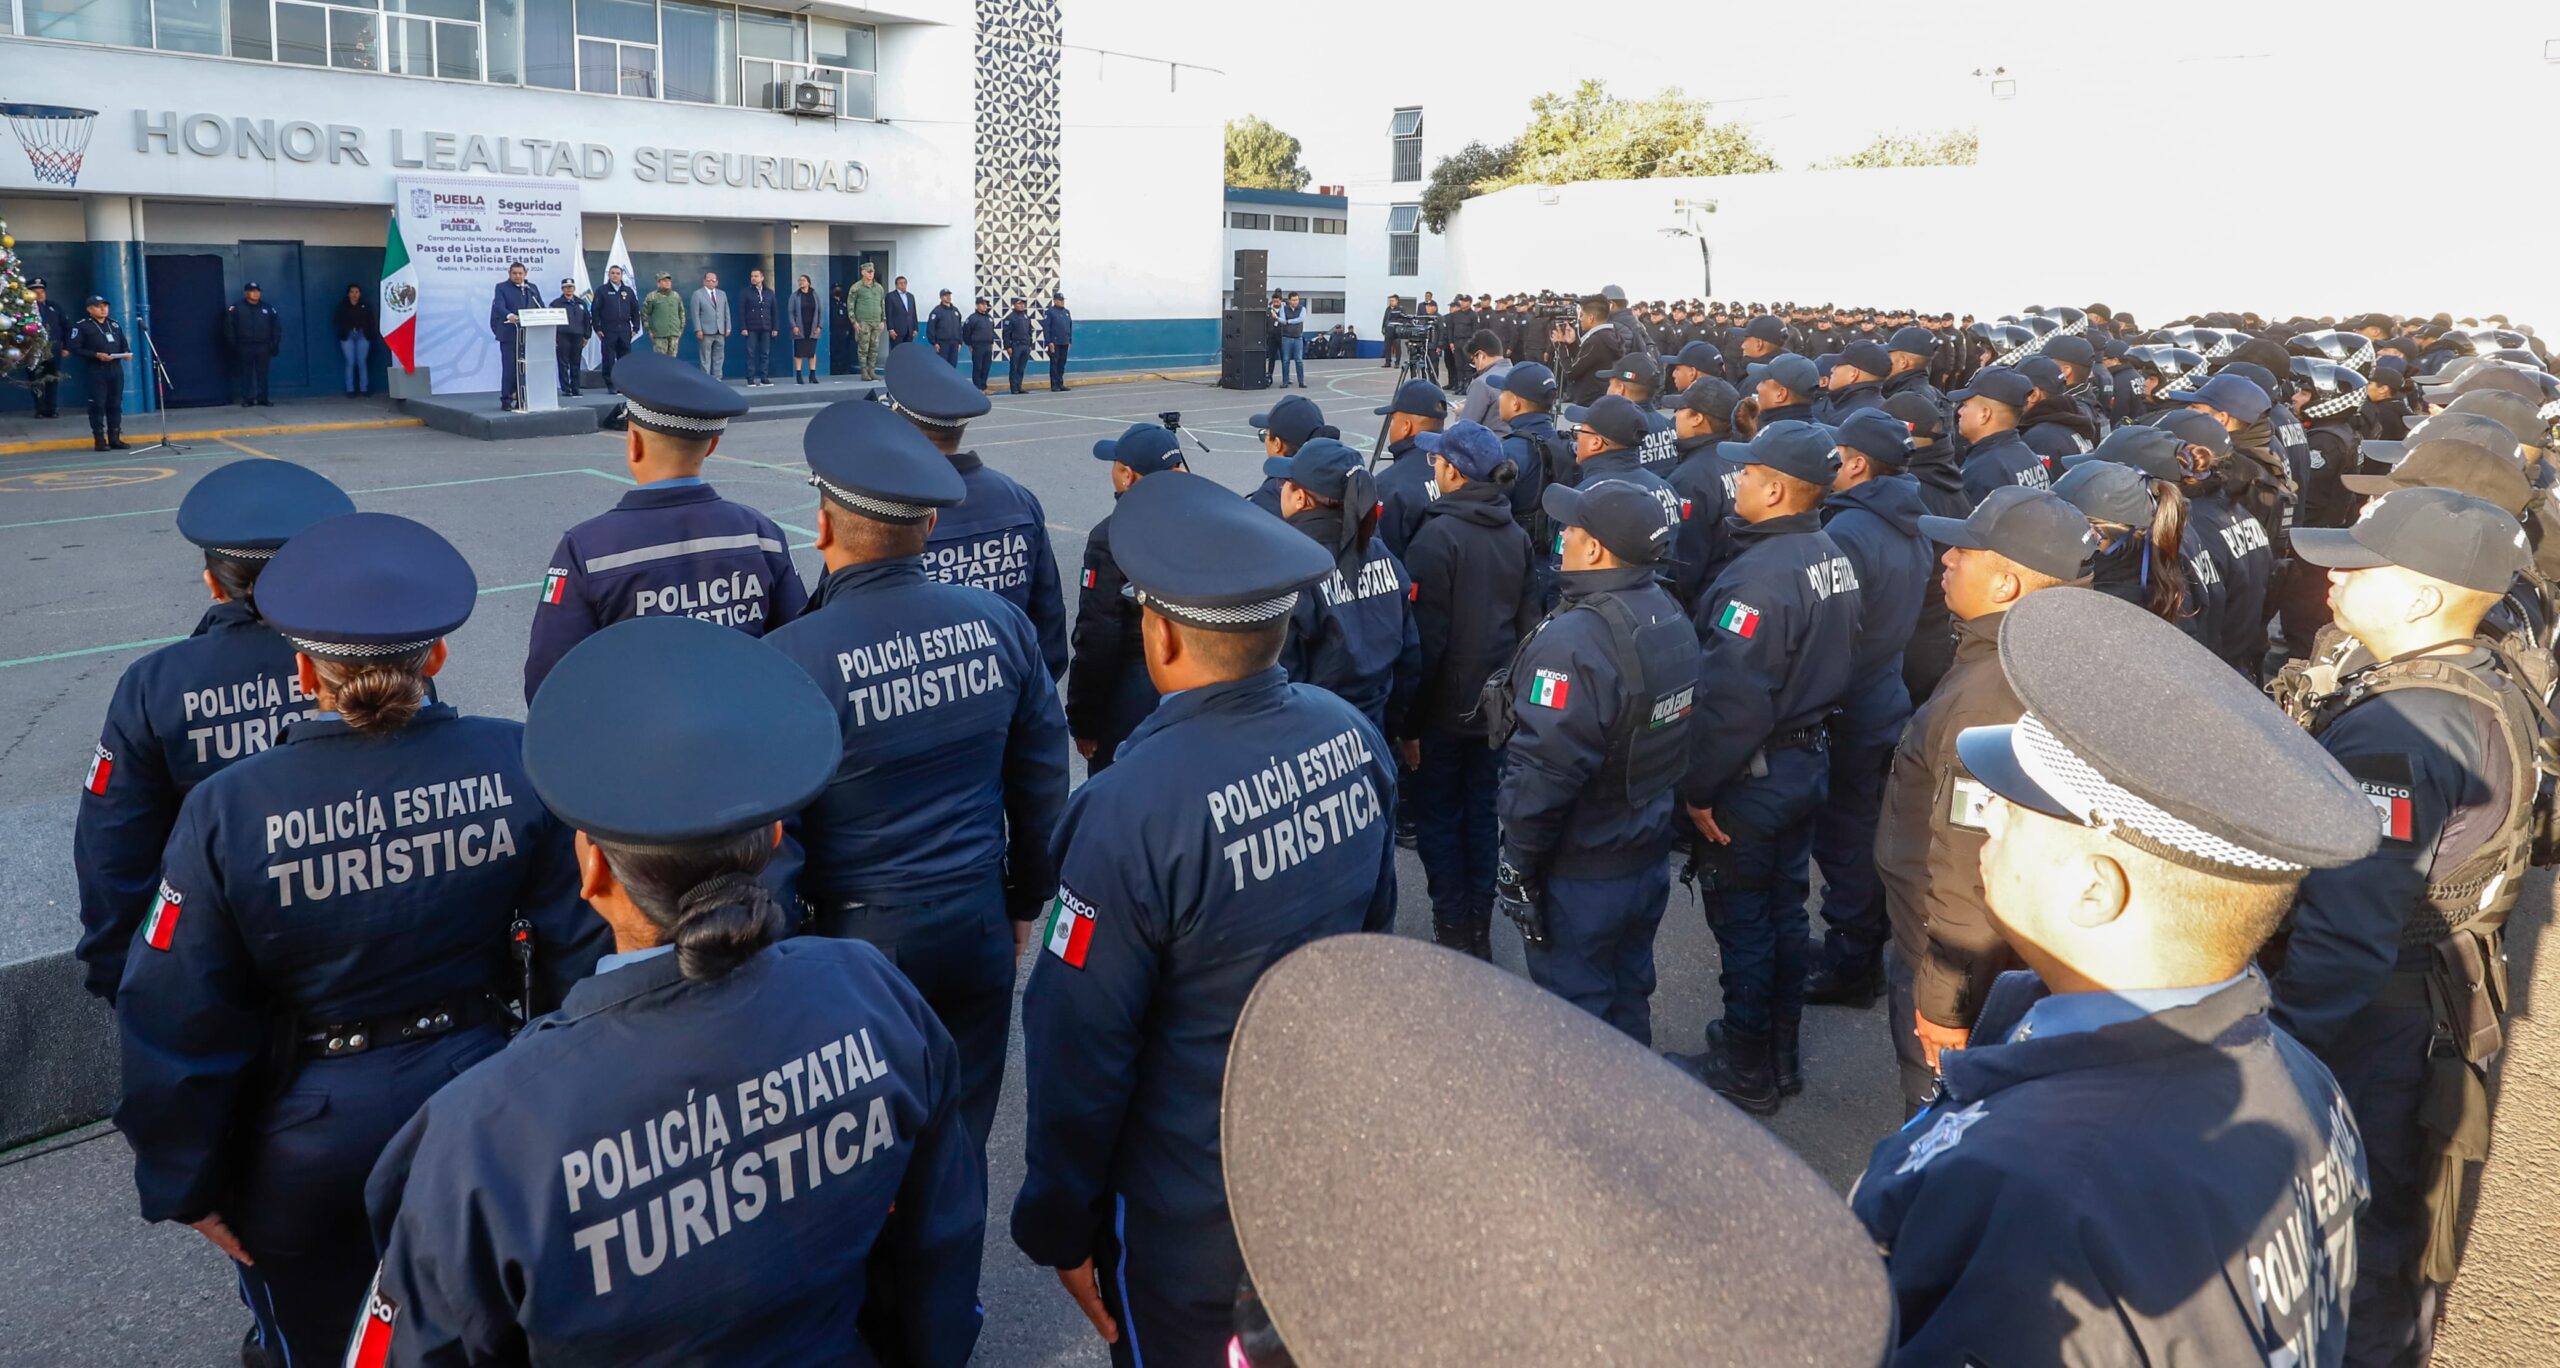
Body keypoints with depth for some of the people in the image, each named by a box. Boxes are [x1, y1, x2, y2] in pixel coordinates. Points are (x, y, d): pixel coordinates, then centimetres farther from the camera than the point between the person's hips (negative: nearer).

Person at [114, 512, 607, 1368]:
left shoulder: (228, 814, -20)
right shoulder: (518, 765, -18)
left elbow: (177, 1024, -12)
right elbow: (580, 948, -10)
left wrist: (189, 1183, 3)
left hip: (314, 1145, -1)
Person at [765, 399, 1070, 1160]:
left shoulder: (792, 659, -20)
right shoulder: (998, 621, -7)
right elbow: (1042, 784, 2)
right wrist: (1026, 899, 16)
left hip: (857, 937, -3)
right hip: (979, 926, 3)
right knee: (961, 1137, 19)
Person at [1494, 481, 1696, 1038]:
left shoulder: (1572, 642, -29)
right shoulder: (1671, 616, -1)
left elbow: (1542, 775, -28)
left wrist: (1518, 866, -16)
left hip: (1581, 873, -8)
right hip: (1650, 855, 8)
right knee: (1628, 995, 24)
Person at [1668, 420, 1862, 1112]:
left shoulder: (1760, 574, -25)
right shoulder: (1835, 558, 3)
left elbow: (1730, 701, -27)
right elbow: (1834, 665, 10)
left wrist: (1698, 787, -18)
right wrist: (1807, 727, 17)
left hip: (1751, 776, -9)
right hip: (1808, 762, 9)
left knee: (1743, 924, 6)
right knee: (1784, 911, 20)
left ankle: (1745, 1074, 19)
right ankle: (1780, 1055, 34)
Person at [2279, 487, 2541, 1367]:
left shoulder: (2394, 734, -30)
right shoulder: (2490, 686, 1)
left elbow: (2343, 937, -33)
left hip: (2374, 1024, -10)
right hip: (2448, 989, 10)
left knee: (2352, 1240, 9)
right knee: (2403, 1207, 28)